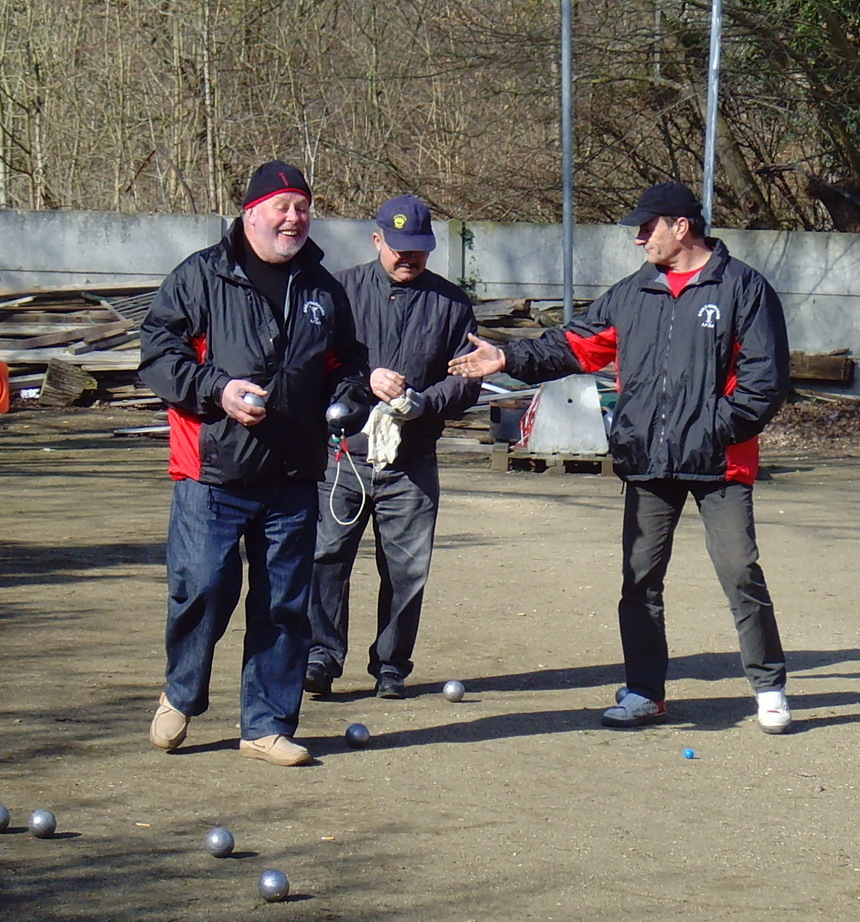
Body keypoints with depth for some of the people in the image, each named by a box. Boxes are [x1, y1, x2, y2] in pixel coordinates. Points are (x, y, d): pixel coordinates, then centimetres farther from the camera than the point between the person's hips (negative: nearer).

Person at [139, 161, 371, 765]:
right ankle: (182, 696, 18)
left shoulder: (323, 290, 14)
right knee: (202, 586, -8)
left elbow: (348, 365, 24)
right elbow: (157, 351, -4)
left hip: (293, 478, 4)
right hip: (212, 472, -4)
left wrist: (347, 400, 3)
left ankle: (268, 725, 15)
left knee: (284, 603, 5)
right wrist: (216, 390, -16)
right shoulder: (201, 278, 0)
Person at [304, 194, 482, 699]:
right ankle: (321, 657, -1)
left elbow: (467, 378, 5)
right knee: (325, 556, -7)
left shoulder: (451, 303, 8)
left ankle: (392, 665, 14)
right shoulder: (343, 291, 6)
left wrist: (422, 402, -13)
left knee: (407, 568, 4)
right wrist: (365, 379, -15)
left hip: (411, 462, 1)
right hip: (343, 453, -1)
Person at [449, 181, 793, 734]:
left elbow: (765, 377, -7)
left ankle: (769, 687, 9)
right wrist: (510, 360, 1)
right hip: (647, 462, 5)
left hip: (719, 463, -5)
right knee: (640, 580, 6)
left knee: (741, 574, -4)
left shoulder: (743, 288, -3)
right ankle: (645, 692, 16)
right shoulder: (631, 294, 14)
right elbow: (577, 346, 14)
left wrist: (722, 428, -15)